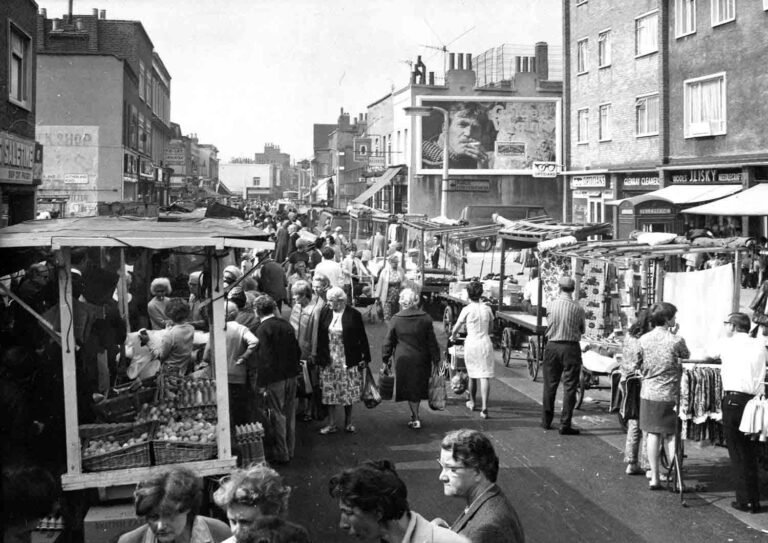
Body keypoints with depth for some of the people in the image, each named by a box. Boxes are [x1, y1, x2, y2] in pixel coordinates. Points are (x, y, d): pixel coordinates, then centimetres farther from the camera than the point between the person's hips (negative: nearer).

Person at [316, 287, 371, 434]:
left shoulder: (354, 315, -8)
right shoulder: (325, 313, 1)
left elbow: (362, 338, -2)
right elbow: (320, 337, 4)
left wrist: (365, 357, -4)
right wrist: (320, 357, -1)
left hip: (348, 361, -3)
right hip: (329, 361, 3)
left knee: (349, 393, 6)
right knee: (329, 393, 5)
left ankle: (348, 422, 21)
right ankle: (331, 424, 14)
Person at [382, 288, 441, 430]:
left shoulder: (396, 319, -6)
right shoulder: (425, 319, -5)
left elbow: (388, 341, 0)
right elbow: (432, 342, -2)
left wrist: (385, 359, 10)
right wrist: (436, 359, 5)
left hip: (402, 360, -1)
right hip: (421, 359, 1)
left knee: (409, 388, 7)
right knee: (418, 386, 16)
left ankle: (416, 418, 4)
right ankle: (414, 416, 25)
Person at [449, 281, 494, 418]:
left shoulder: (467, 309, -5)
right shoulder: (487, 309, 4)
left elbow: (457, 327, 5)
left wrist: (453, 336, 26)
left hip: (471, 343, -1)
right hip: (485, 342, 1)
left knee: (472, 375, 16)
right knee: (485, 376, -3)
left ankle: (472, 403, 32)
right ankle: (484, 407, -13)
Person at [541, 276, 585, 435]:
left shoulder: (551, 305, -5)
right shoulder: (578, 308, -9)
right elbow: (583, 329, 2)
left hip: (552, 346, 2)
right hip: (571, 348, -2)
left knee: (550, 384, 14)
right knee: (569, 387, 3)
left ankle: (546, 421, 24)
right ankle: (565, 425, 0)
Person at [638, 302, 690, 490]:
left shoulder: (644, 340, -1)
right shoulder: (676, 340, -12)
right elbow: (686, 356, 7)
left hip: (649, 392, 3)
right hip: (670, 393, -3)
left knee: (652, 434, 8)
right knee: (671, 435, 7)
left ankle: (654, 477, 10)